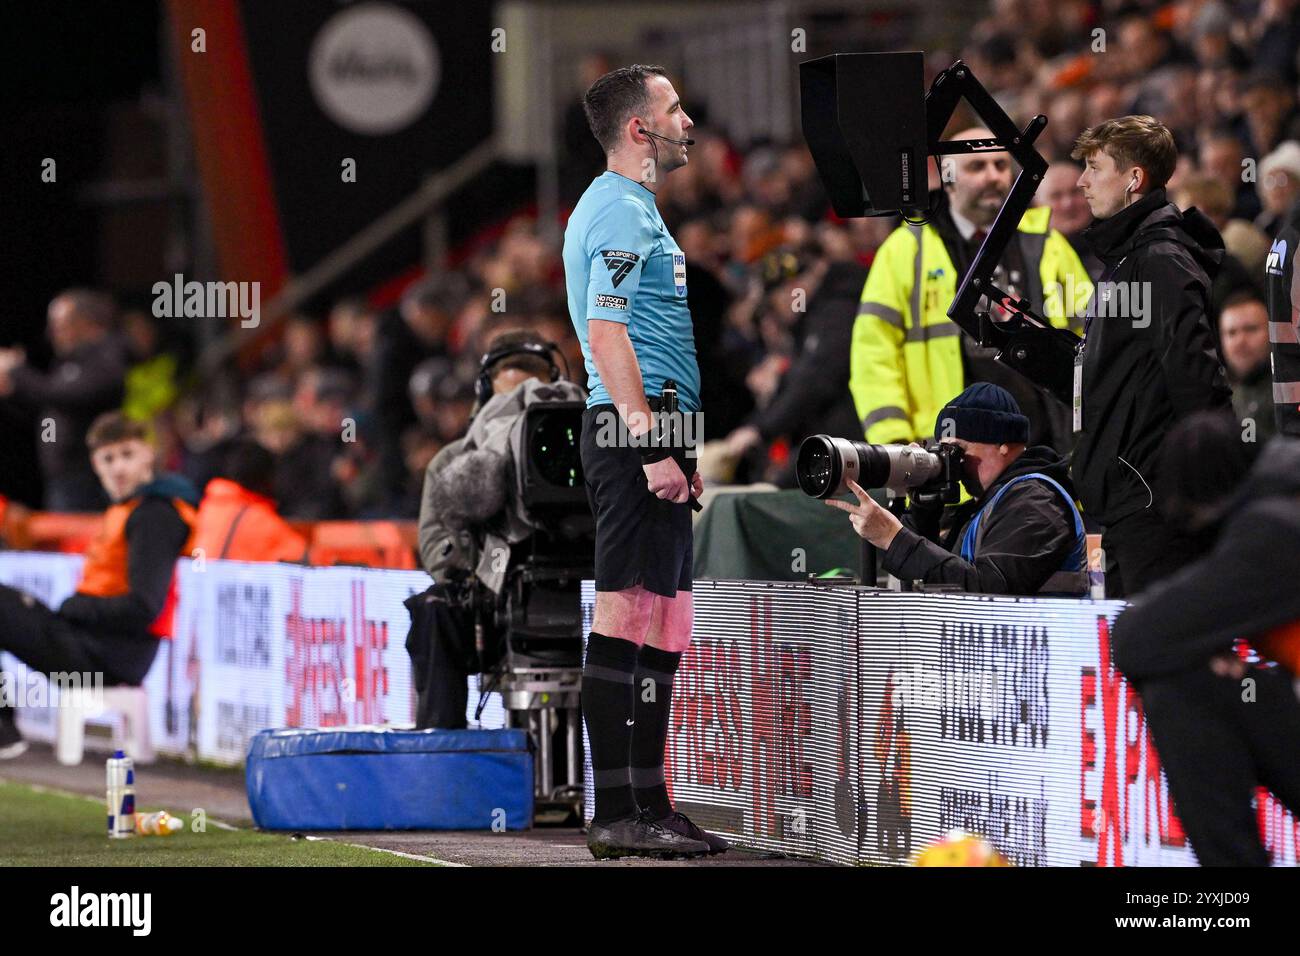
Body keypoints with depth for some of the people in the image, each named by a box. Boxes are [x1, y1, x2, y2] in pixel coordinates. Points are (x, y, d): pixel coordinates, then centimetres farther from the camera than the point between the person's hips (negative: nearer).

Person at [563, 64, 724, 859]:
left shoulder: (634, 210, 23)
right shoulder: (620, 213, -10)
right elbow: (607, 335, -19)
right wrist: (653, 448, -24)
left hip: (653, 435, 11)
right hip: (636, 433, -11)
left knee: (662, 623, 11)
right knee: (626, 615, -11)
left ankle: (648, 808, 15)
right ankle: (618, 816, -12)